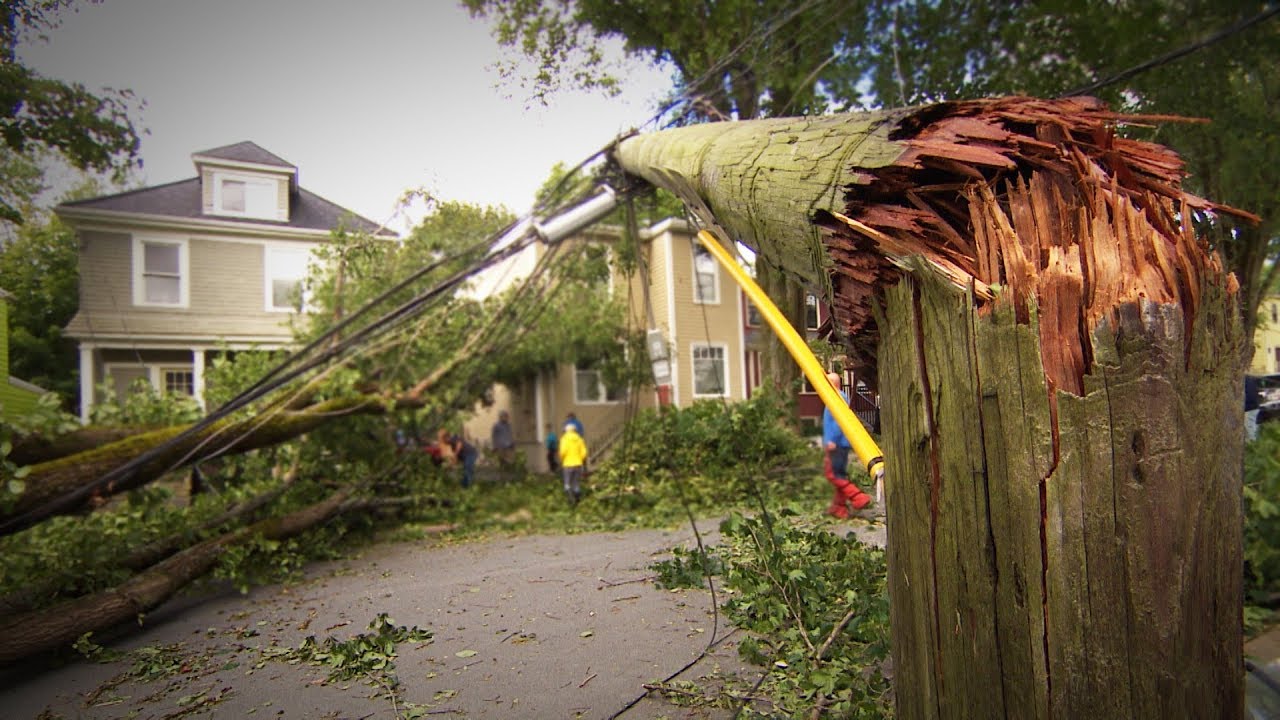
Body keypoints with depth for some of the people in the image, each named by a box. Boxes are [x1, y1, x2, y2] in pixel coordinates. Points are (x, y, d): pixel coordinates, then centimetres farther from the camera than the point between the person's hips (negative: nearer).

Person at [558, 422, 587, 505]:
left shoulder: (565, 438, -6)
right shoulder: (579, 439, 4)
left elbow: (563, 451, -16)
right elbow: (584, 452, 1)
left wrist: (561, 460, 1)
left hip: (568, 464, -3)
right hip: (578, 464, 3)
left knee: (568, 484, 4)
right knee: (577, 484, 12)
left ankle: (571, 498, -14)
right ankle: (577, 499, 13)